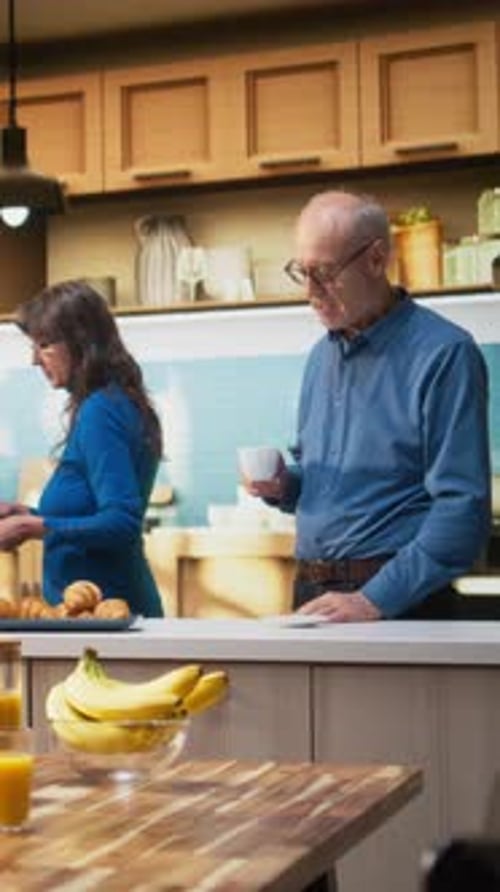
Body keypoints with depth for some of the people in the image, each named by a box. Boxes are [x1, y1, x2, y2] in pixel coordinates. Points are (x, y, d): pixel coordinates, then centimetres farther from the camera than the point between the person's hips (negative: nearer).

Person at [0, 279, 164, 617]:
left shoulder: (100, 412, -16)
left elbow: (121, 523, -22)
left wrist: (33, 527, -17)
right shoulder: (120, 403, 11)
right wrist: (28, 514, 13)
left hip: (100, 607, -9)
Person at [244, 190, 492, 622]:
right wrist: (284, 486, 0)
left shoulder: (443, 354, -12)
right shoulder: (322, 355, 11)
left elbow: (463, 507, -18)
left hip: (399, 603, -6)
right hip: (313, 597, 6)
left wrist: (374, 600, -22)